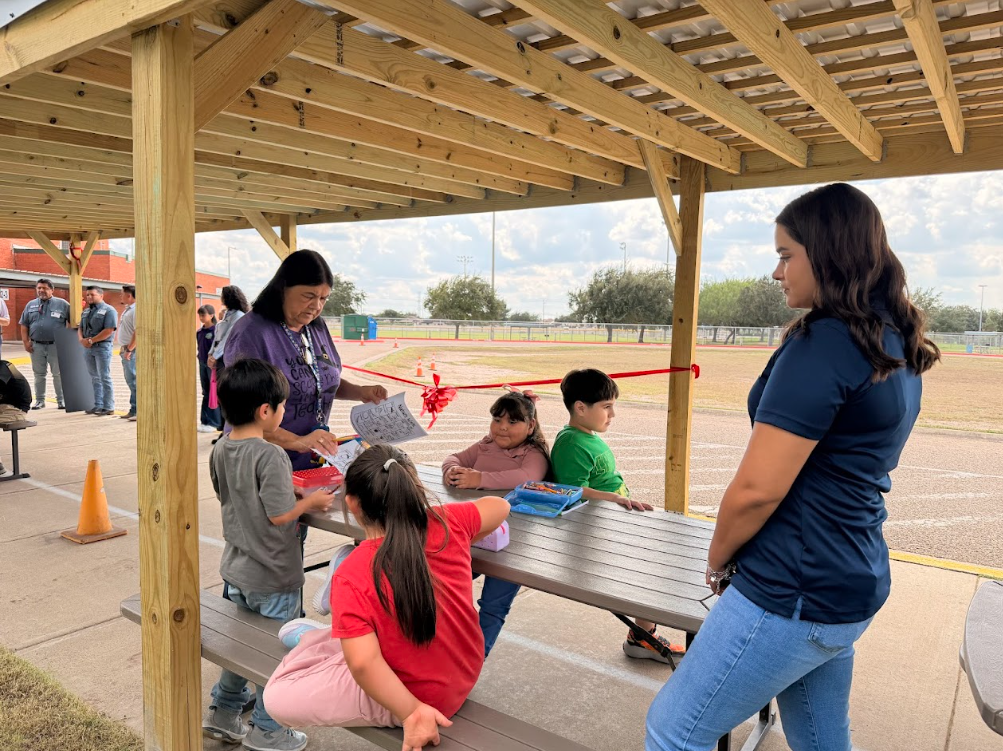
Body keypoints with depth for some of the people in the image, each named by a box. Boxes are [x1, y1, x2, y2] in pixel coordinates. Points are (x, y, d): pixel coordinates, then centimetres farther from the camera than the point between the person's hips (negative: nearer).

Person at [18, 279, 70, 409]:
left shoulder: (62, 304, 1)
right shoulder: (30, 305, 11)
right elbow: (24, 325, 12)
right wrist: (26, 342, 3)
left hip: (56, 345, -3)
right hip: (36, 346, 3)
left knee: (58, 374, 0)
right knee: (39, 374, 10)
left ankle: (61, 400, 8)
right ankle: (39, 400, 18)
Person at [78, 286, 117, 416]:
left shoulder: (108, 310, -8)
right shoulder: (86, 311, 17)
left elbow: (109, 330, -18)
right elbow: (80, 328, 19)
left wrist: (91, 340, -16)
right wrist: (81, 339, -3)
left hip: (102, 347, -8)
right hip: (88, 348, 8)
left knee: (104, 378, -6)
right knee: (95, 378, 12)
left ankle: (108, 407, -2)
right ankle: (98, 405, 18)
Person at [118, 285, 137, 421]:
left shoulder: (136, 309, -13)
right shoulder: (127, 309, 18)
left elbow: (138, 332, -21)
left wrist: (129, 350, -22)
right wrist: (123, 349, 17)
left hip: (131, 350, -10)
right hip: (125, 349, 10)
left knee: (133, 380, -11)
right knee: (130, 381, 11)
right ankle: (134, 410, 16)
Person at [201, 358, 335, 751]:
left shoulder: (219, 451, 0)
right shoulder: (271, 456, -26)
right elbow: (279, 514, -25)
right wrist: (311, 501, -7)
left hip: (235, 570, 8)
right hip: (272, 578, -8)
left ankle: (222, 712, 39)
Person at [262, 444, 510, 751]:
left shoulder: (350, 577, -26)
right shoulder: (447, 523, -15)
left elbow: (363, 664, -31)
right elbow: (499, 506, 3)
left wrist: (411, 713, -20)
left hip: (412, 696, -5)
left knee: (277, 698, 6)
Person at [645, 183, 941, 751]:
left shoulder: (823, 343, -21)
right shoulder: (898, 348, 9)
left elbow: (758, 489, -22)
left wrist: (719, 561, -3)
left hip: (795, 592, -9)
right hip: (857, 582, 10)